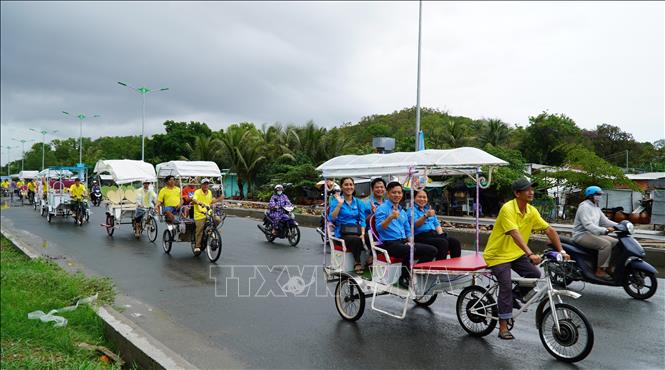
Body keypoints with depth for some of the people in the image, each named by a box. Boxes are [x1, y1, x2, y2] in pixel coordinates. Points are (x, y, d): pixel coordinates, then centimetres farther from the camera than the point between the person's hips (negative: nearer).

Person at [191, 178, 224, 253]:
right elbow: (194, 200, -27)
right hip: (199, 215, -5)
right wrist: (199, 203, -46)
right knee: (199, 230, -9)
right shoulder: (197, 192, -7)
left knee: (217, 220, -18)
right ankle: (197, 246, 5)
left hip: (208, 214, 5)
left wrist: (218, 199, 19)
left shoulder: (209, 192, 13)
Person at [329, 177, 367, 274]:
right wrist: (340, 204, -15)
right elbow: (332, 219, -8)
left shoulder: (358, 202, 17)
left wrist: (363, 233, -7)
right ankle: (358, 262, -18)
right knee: (355, 240, -35)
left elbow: (362, 220, 10)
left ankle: (357, 264, -19)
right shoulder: (336, 201, 6)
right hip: (343, 233, -3)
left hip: (357, 233, 3)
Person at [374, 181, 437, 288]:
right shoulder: (382, 209, 0)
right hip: (389, 243, -7)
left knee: (432, 250, -10)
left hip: (404, 242, 7)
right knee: (410, 251, -37)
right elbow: (379, 228, -14)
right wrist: (390, 218, -29)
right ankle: (404, 278, -14)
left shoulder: (403, 211, 23)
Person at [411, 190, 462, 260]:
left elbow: (437, 224, 25)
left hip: (434, 234, 7)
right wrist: (426, 215, -34)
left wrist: (442, 235, 6)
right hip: (421, 236, -7)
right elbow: (416, 224, -16)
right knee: (443, 242, -32)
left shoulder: (429, 209, 27)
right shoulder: (412, 210, 3)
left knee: (455, 242, -16)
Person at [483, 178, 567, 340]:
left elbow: (549, 230, 0)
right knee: (506, 286, -13)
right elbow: (515, 234, -35)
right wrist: (530, 254, -44)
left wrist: (561, 251, -8)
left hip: (516, 253, 7)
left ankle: (515, 296, 17)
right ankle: (503, 327, -2)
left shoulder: (531, 211, -2)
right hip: (498, 255, -7)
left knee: (535, 274, -10)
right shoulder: (508, 209, -24)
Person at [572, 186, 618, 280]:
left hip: (594, 234, 10)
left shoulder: (596, 207, 17)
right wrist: (604, 230, -38)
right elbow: (588, 225, -27)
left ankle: (608, 267, 2)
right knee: (606, 244, -27)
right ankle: (600, 270, -20)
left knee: (616, 243, 1)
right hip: (582, 235, -10)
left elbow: (604, 221, 15)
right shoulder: (584, 206, -15)